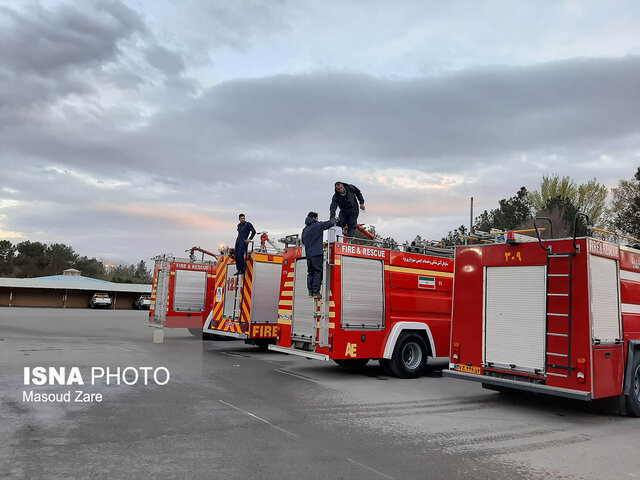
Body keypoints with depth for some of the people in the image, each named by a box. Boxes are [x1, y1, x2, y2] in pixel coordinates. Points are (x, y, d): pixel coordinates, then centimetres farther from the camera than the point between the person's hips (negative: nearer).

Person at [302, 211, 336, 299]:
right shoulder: (317, 225, -2)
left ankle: (310, 291, 8)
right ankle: (316, 291, -10)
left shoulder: (305, 229, 19)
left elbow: (303, 241, 27)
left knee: (310, 272, 11)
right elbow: (330, 223, -1)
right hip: (317, 252, -7)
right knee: (318, 272, -5)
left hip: (308, 253, 7)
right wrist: (333, 219, 20)